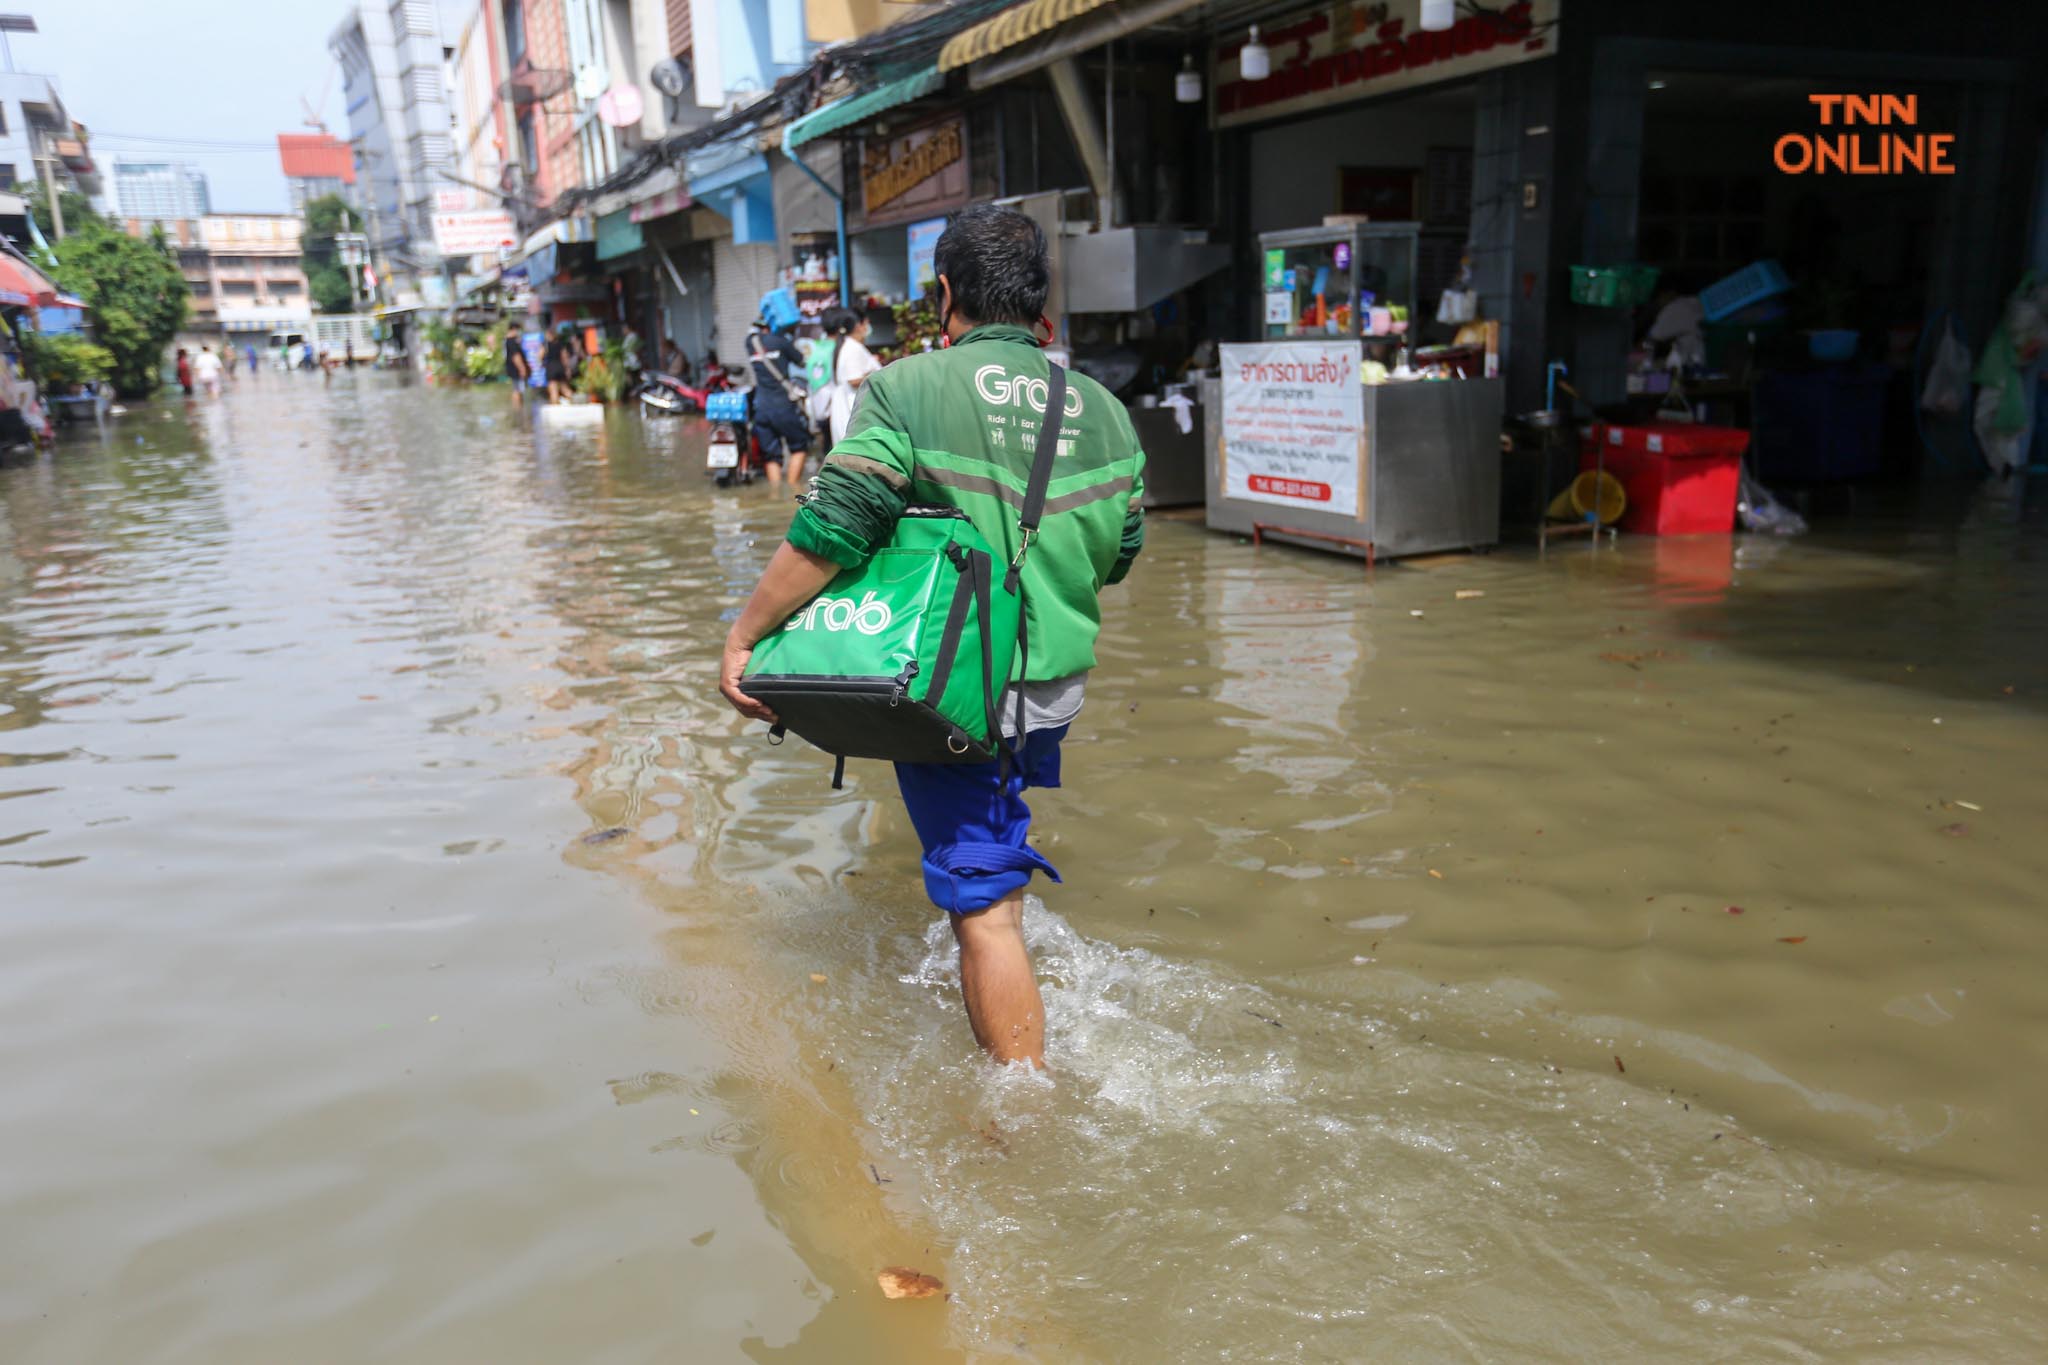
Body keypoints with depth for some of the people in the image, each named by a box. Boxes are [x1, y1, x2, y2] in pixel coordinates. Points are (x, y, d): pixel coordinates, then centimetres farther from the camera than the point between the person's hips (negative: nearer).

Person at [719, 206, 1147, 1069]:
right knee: (994, 849, 31)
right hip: (1058, 684, 6)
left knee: (983, 905, 2)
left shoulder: (907, 389, -11)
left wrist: (743, 637, -8)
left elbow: (828, 534, -18)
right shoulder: (1102, 409, 4)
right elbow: (1121, 552, 13)